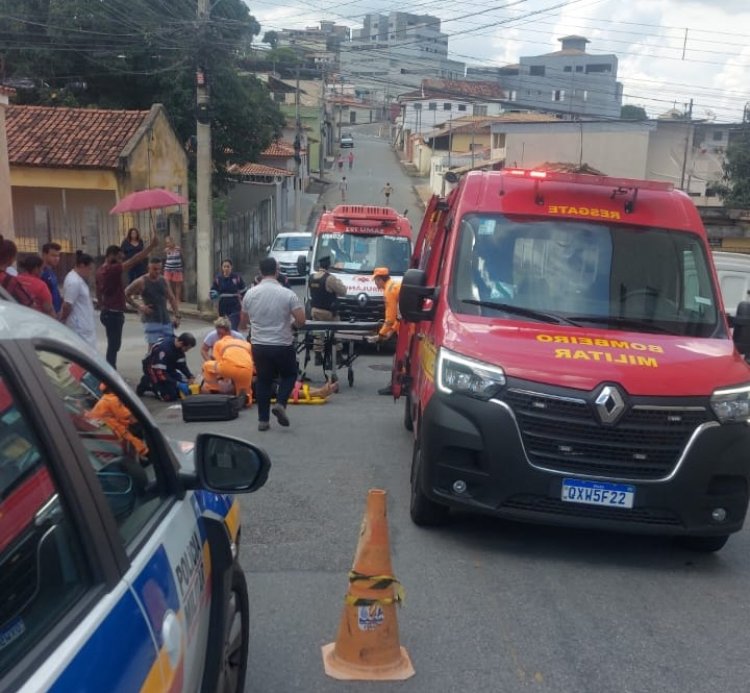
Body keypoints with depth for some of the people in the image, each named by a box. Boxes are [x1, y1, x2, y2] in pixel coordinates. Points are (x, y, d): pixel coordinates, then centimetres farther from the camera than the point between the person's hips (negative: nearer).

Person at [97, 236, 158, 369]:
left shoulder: (101, 271, 9)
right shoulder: (112, 269, -20)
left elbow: (98, 293, 18)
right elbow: (134, 261, -26)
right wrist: (151, 246, -27)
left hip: (107, 312, 10)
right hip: (114, 314, -10)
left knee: (113, 345, 18)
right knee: (114, 345, -2)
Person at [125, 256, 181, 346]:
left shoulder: (163, 281, 8)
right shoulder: (141, 282, -6)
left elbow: (172, 299, 12)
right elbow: (126, 294, 0)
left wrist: (176, 316, 3)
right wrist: (139, 307, -7)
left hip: (166, 320, 5)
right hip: (151, 321, -5)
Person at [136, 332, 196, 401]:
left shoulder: (178, 347, -9)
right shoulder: (164, 349, -34)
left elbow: (181, 364, 1)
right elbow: (158, 372, -33)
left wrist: (190, 377, -15)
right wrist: (177, 384, -34)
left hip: (168, 369, 8)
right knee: (170, 396, -21)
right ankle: (147, 384, 1)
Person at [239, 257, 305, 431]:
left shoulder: (250, 294, -1)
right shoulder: (288, 294, -12)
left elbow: (243, 322, 9)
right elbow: (301, 321, -14)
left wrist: (242, 327, 32)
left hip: (259, 345, 3)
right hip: (283, 345, -3)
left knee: (263, 381, 14)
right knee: (289, 375, 19)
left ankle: (263, 420, 14)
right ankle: (280, 404, -2)